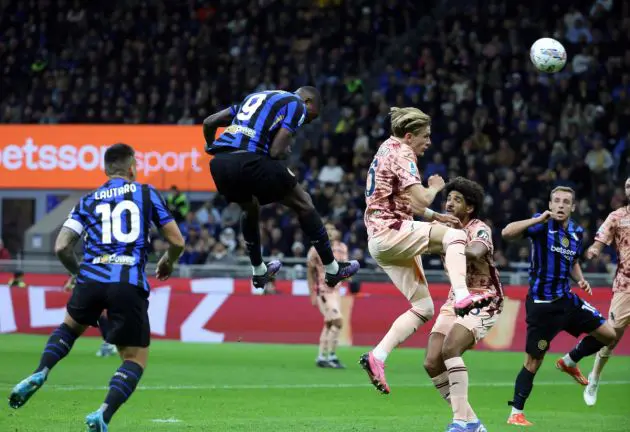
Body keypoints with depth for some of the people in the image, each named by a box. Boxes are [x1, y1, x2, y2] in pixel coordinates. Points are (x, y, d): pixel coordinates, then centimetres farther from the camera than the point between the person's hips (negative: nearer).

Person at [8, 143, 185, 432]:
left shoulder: (88, 201, 16)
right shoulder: (146, 193, 11)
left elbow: (61, 248, 9)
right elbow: (177, 241, 9)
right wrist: (168, 262, 31)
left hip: (92, 278, 3)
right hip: (130, 285, -3)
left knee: (70, 326, 33)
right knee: (136, 359, 8)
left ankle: (39, 374, 10)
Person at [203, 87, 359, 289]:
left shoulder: (256, 97, 30)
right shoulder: (297, 104, 9)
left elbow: (209, 122, 31)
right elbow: (276, 151, -4)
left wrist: (210, 147, 51)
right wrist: (287, 150, 19)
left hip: (218, 163, 7)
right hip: (249, 161, -7)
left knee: (250, 209, 36)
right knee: (303, 204, 14)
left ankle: (259, 272, 43)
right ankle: (332, 270, 19)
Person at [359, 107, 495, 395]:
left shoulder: (387, 150, 21)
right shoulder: (401, 154, -10)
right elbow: (422, 199, -19)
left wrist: (435, 216, 16)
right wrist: (436, 187, 3)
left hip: (380, 241, 10)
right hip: (391, 233, -10)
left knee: (423, 308, 7)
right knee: (454, 236, -21)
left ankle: (377, 357, 0)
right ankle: (461, 296, -39)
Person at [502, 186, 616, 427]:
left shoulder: (576, 232, 7)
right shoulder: (542, 225, -12)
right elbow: (507, 233, -26)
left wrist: (580, 279, 5)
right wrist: (538, 220, -32)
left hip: (566, 299, 6)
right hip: (541, 304, -6)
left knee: (607, 334, 7)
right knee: (533, 361, -3)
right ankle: (516, 414, 7)